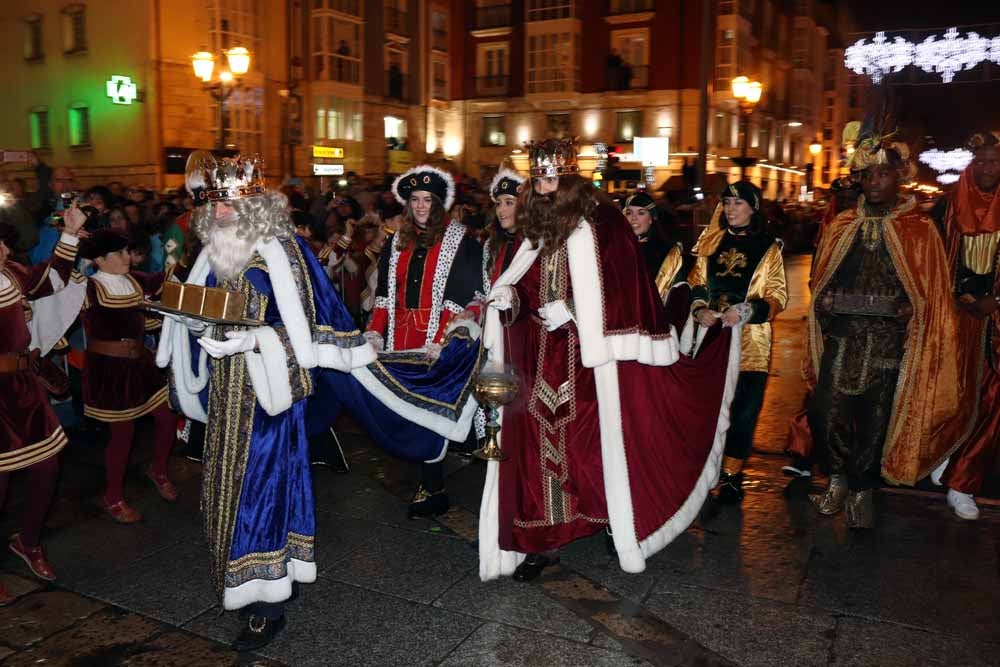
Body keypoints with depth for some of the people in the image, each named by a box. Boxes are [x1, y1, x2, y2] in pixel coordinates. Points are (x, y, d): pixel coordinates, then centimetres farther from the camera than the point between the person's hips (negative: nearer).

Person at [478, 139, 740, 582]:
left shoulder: (598, 225, -8)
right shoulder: (540, 229, 11)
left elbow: (619, 292, -10)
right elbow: (519, 283, 16)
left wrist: (573, 310, -14)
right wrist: (506, 294, -3)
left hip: (591, 360, -5)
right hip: (545, 361, 6)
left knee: (597, 441, 3)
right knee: (541, 441, 3)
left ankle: (618, 524, 25)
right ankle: (546, 539, 12)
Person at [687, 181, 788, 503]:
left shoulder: (769, 248, 4)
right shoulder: (711, 242, 12)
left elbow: (778, 295, 0)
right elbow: (695, 283, 14)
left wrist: (746, 311, -17)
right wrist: (699, 310, -6)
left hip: (749, 341, -2)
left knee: (743, 409, -1)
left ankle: (732, 474, 11)